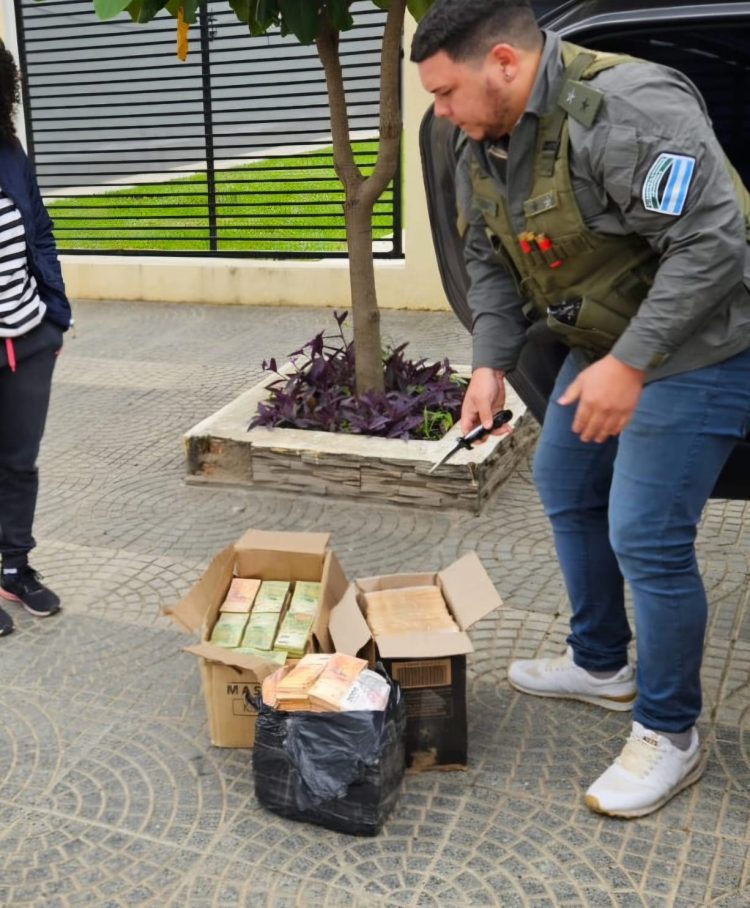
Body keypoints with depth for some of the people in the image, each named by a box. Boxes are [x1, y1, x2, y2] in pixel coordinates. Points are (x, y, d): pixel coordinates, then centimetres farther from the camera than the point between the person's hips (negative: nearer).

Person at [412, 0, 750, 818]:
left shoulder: (628, 109, -28)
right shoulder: (483, 147, 0)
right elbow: (490, 261, 8)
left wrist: (630, 364, -31)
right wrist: (490, 363, -5)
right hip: (607, 344, 10)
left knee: (646, 537, -11)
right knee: (565, 488, 17)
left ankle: (669, 734, 10)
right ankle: (601, 665, 36)